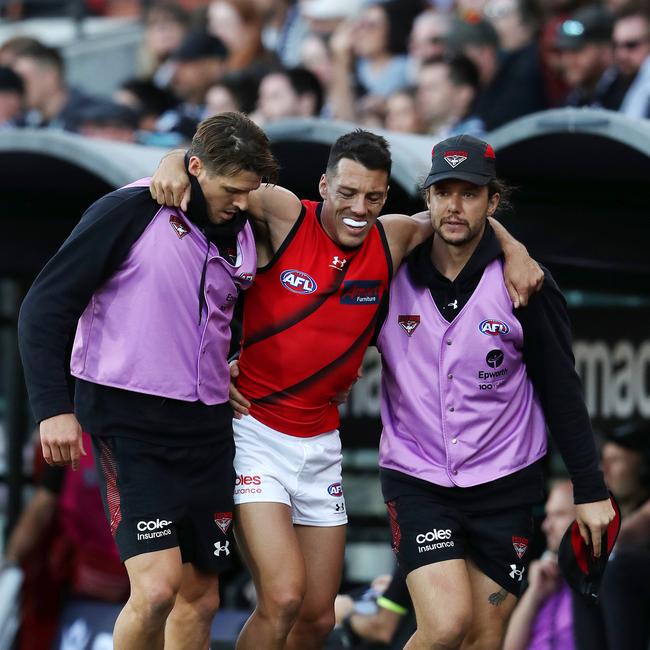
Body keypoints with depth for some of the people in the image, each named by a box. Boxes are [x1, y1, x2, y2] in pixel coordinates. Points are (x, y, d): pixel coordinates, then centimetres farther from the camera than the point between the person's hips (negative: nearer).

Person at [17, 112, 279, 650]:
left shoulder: (240, 236, 10)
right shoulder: (130, 212, -9)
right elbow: (45, 308, -8)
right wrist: (53, 406, -14)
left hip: (206, 427, 7)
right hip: (130, 421, -7)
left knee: (200, 597, 6)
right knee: (157, 587, -19)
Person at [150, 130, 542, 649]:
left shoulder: (392, 241, 1)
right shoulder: (283, 216, -11)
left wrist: (512, 248, 1)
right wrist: (175, 165, -29)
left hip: (320, 441, 6)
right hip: (253, 429, -6)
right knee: (284, 597, -19)